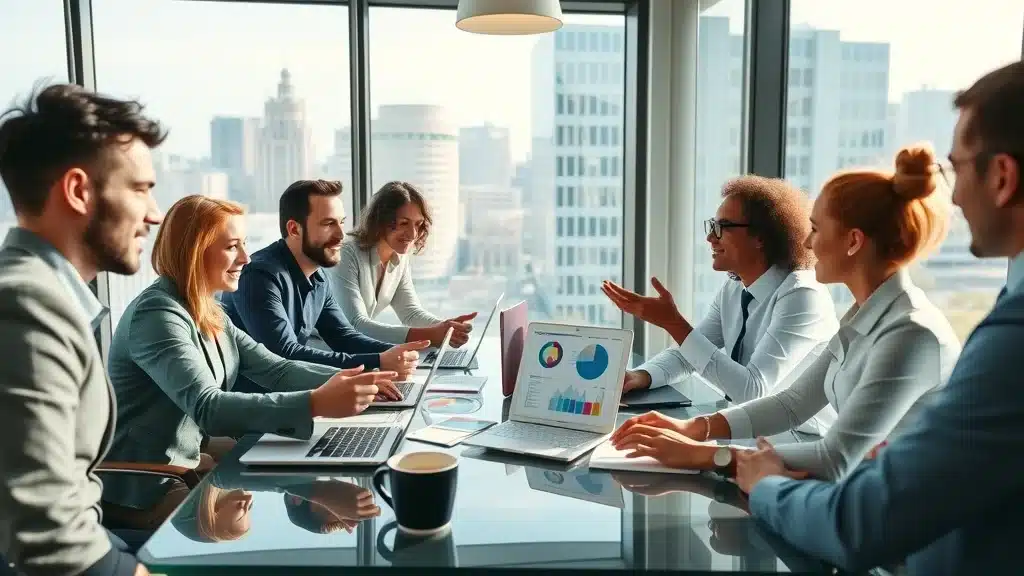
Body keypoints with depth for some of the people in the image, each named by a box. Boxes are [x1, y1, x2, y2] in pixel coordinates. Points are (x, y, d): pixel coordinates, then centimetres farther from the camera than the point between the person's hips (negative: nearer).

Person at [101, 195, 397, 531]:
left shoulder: (207, 313, 7)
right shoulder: (158, 315, -22)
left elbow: (275, 369, 4)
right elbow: (207, 408, -35)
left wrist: (345, 379, -12)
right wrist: (316, 404, -45)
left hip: (188, 465, 8)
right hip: (147, 488, -8)